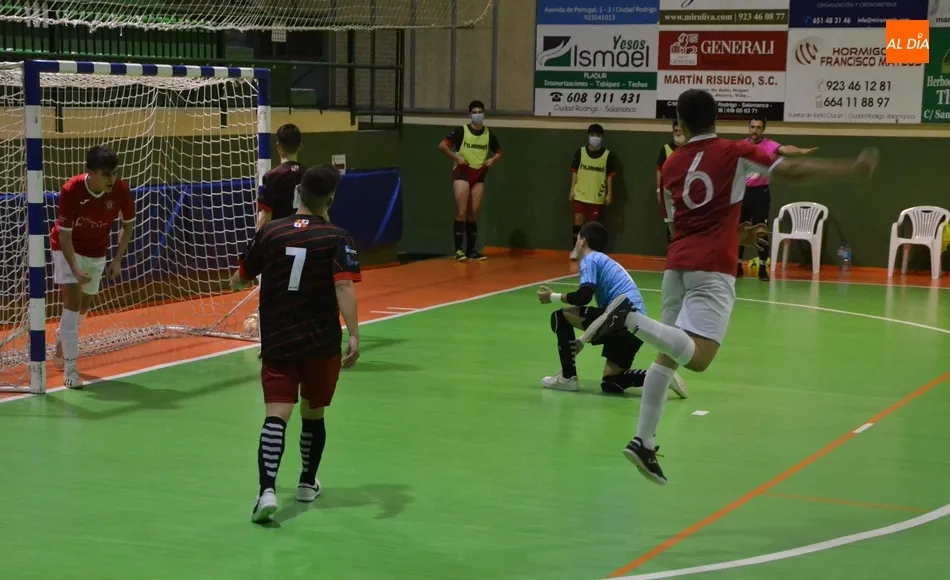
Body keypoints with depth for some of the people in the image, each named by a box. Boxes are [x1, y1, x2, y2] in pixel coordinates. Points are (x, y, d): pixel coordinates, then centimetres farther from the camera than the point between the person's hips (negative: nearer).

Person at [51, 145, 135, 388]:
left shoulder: (121, 190, -22)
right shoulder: (71, 190, -31)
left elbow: (128, 225, -4)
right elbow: (64, 234, -25)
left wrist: (117, 260, -8)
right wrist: (74, 269, -36)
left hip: (97, 252, 4)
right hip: (67, 248, -4)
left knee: (85, 305, 15)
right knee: (73, 301, -16)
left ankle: (62, 342, 44)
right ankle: (69, 367, -12)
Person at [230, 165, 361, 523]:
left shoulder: (269, 233, 2)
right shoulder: (336, 239, -7)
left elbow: (239, 280, 13)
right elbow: (344, 288, -21)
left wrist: (236, 283, 37)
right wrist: (353, 335, -24)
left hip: (276, 342, 1)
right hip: (321, 344, -1)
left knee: (276, 414, -6)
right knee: (313, 413, 18)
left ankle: (267, 488, -24)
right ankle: (307, 483, 32)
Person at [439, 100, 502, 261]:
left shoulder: (489, 134, 5)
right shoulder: (461, 131, -7)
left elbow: (499, 152, 17)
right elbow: (442, 146, -8)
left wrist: (493, 160, -4)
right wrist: (456, 158, -16)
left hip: (479, 175, 4)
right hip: (462, 173, -4)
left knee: (474, 214, 6)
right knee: (462, 212, -10)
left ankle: (471, 250, 13)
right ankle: (458, 250, -8)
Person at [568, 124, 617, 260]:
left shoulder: (608, 155, -3)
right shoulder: (580, 152, 0)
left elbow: (610, 176, 1)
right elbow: (574, 172, 4)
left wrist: (609, 194, -2)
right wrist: (572, 190, 1)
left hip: (597, 196, 0)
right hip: (580, 194, 0)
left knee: (593, 223, 7)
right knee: (578, 219, -6)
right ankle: (575, 248, 4)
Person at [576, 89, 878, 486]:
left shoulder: (671, 166, 14)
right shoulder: (734, 153, 1)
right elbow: (793, 171, -3)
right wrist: (853, 169, 2)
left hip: (677, 264, 6)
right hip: (712, 270, -6)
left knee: (668, 357, 12)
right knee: (697, 358, -16)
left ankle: (643, 442, 7)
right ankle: (631, 319, -34)